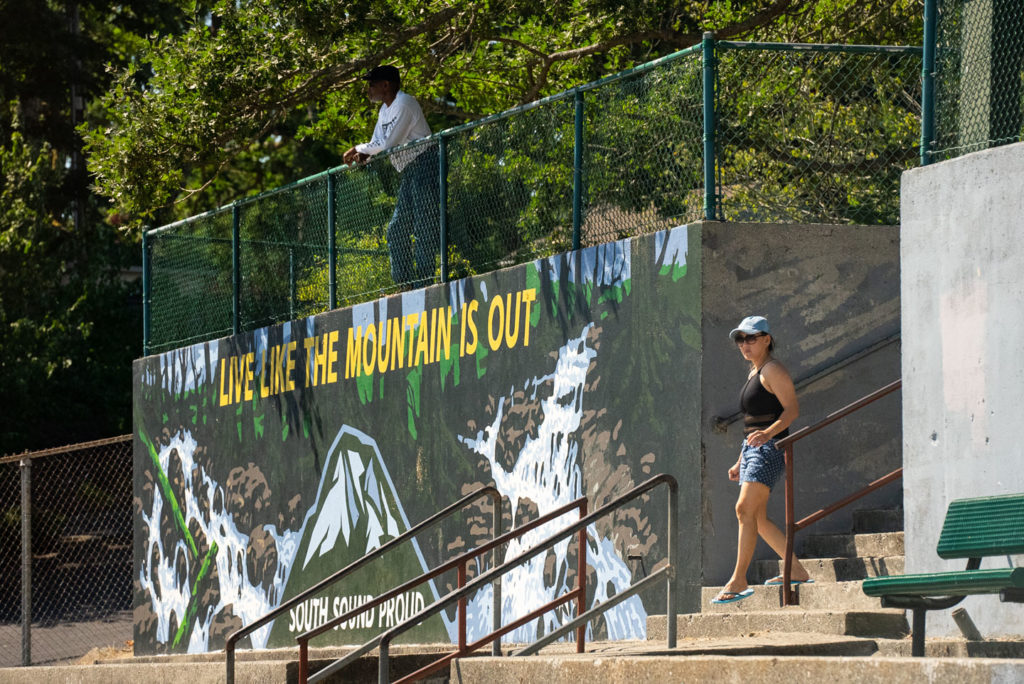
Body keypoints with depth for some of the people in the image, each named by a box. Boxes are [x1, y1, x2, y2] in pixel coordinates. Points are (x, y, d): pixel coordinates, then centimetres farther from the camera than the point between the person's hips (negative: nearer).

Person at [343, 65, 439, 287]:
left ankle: (424, 279, -17)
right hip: (407, 172, 10)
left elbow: (389, 143, -21)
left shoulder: (404, 104, -14)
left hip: (423, 166, -10)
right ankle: (403, 282, 7)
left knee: (423, 226, -13)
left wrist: (358, 149, -10)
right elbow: (377, 143, 17)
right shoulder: (385, 110, 16)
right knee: (397, 229, 7)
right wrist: (363, 155, -5)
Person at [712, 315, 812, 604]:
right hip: (752, 449, 10)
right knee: (758, 518, 9)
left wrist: (769, 432, -33)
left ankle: (738, 581, -21)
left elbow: (792, 409, -17)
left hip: (770, 448, -10)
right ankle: (797, 571, 17)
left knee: (745, 509, -18)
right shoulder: (753, 373, 21)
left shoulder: (772, 371, -8)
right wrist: (740, 462, 24)